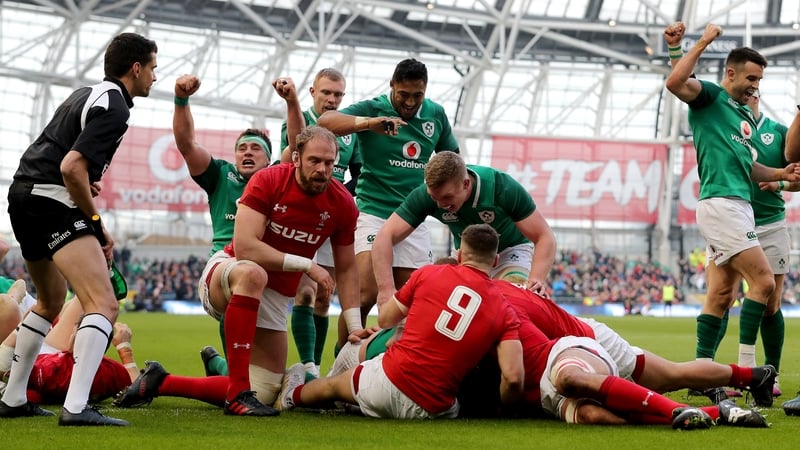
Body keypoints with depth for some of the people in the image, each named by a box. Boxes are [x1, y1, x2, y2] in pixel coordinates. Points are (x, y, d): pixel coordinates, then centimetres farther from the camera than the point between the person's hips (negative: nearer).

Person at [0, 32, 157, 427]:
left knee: (50, 302, 27)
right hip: (52, 202, -11)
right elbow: (71, 168, -20)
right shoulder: (113, 108, -11)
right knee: (104, 305, -19)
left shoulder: (88, 94, 20)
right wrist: (97, 224, -11)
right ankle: (76, 407, -31)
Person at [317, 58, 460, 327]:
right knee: (365, 295, -19)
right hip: (373, 213, -5)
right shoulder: (372, 109, -7)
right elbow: (325, 122, -24)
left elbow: (451, 156, 23)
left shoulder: (436, 114, 7)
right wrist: (369, 123, -38)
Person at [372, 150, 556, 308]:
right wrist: (387, 289, -44)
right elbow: (385, 237, -30)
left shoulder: (503, 187, -35)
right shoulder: (425, 195, -29)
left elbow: (545, 237, -31)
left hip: (510, 251, -3)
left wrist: (536, 279, -48)